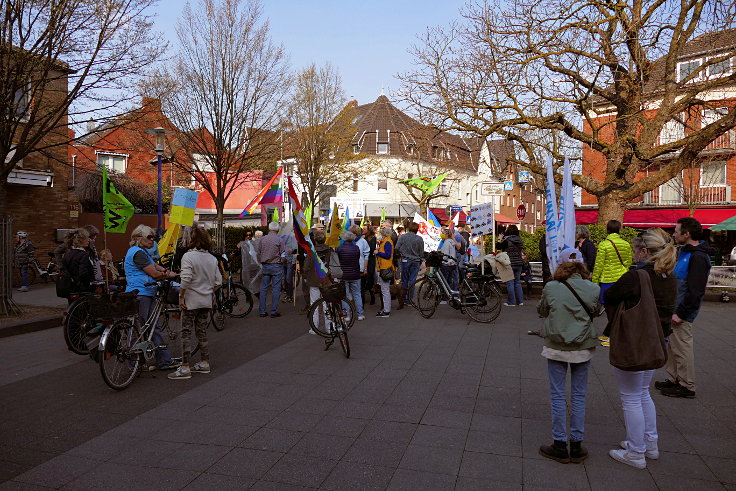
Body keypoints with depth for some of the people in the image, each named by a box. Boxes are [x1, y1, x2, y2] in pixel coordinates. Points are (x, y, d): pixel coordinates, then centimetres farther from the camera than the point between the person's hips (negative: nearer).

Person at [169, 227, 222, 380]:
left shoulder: (188, 256, -13)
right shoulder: (212, 258, 6)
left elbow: (186, 279, -22)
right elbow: (218, 281, 7)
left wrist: (181, 296, -13)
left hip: (191, 300, -6)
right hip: (206, 301, 6)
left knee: (186, 334, 1)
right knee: (202, 332, 16)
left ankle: (185, 369, 3)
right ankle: (204, 364, 22)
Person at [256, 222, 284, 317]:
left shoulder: (262, 239, 2)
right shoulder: (279, 240, -6)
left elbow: (257, 253, 6)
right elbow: (283, 255, -4)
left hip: (265, 266, 3)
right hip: (276, 266, -3)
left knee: (263, 288, 8)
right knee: (276, 289, 1)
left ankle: (262, 311, 10)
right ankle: (274, 311, 1)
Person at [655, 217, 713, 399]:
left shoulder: (698, 257, -19)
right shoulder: (684, 251, 11)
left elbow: (695, 291, -23)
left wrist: (681, 313, -20)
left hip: (683, 311, -10)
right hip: (672, 308, 10)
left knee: (682, 348, 0)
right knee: (671, 345, 17)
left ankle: (687, 387, 12)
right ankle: (674, 379, 30)